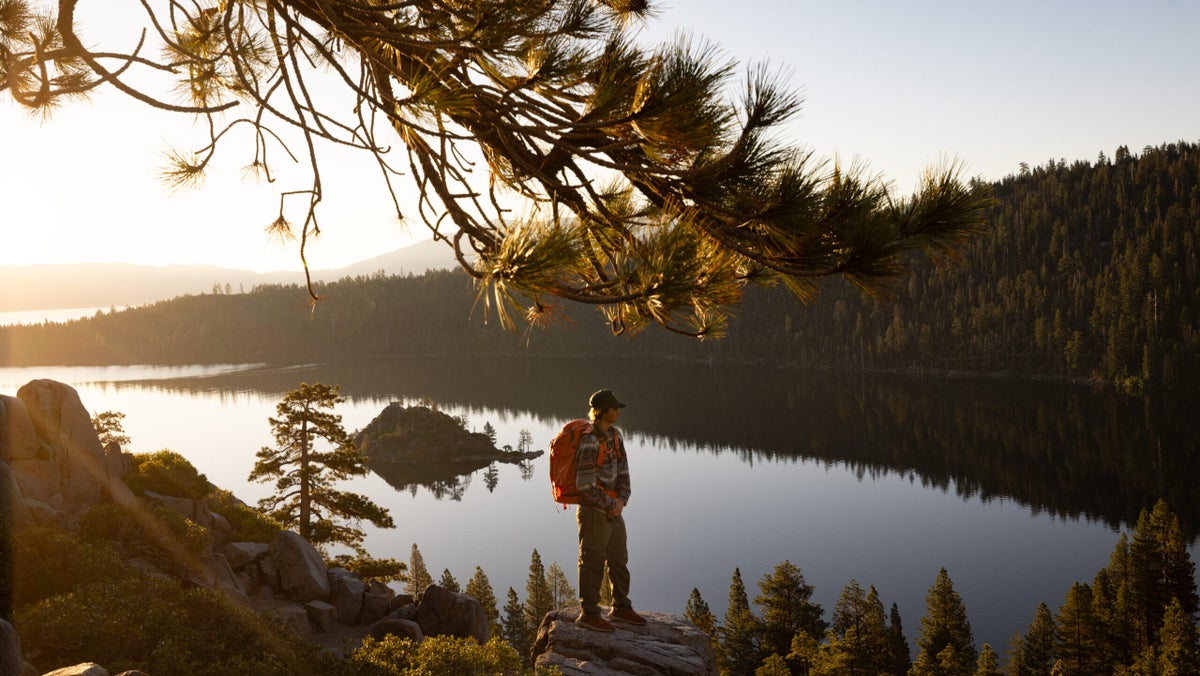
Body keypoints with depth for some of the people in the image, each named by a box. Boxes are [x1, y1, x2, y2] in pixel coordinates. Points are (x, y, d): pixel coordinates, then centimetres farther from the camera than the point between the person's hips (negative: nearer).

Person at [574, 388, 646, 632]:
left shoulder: (614, 434, 6)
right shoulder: (590, 441, -21)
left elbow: (623, 470, 11)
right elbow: (585, 485, -22)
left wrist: (621, 499, -4)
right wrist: (610, 506, -13)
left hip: (613, 510, 9)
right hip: (594, 511, -9)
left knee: (619, 559, 17)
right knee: (592, 563, 2)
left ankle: (621, 608, 31)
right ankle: (588, 614, 14)